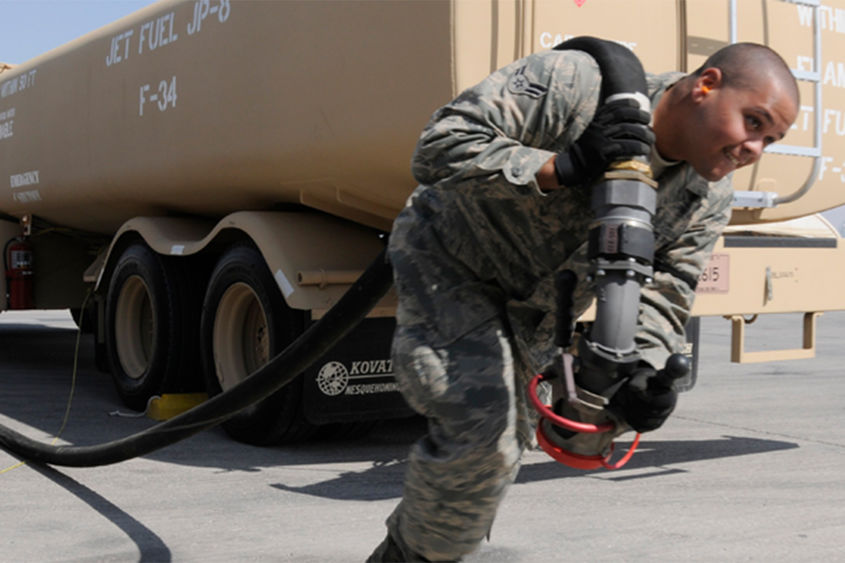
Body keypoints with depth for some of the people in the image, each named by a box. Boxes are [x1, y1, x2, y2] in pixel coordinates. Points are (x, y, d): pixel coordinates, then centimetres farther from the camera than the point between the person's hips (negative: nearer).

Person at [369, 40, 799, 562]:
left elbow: (661, 302, -13)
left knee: (504, 446, 13)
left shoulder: (708, 201, -13)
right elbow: (440, 148, -35)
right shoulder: (572, 85, -32)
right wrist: (565, 166, -43)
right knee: (479, 427, -22)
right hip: (450, 258, -7)